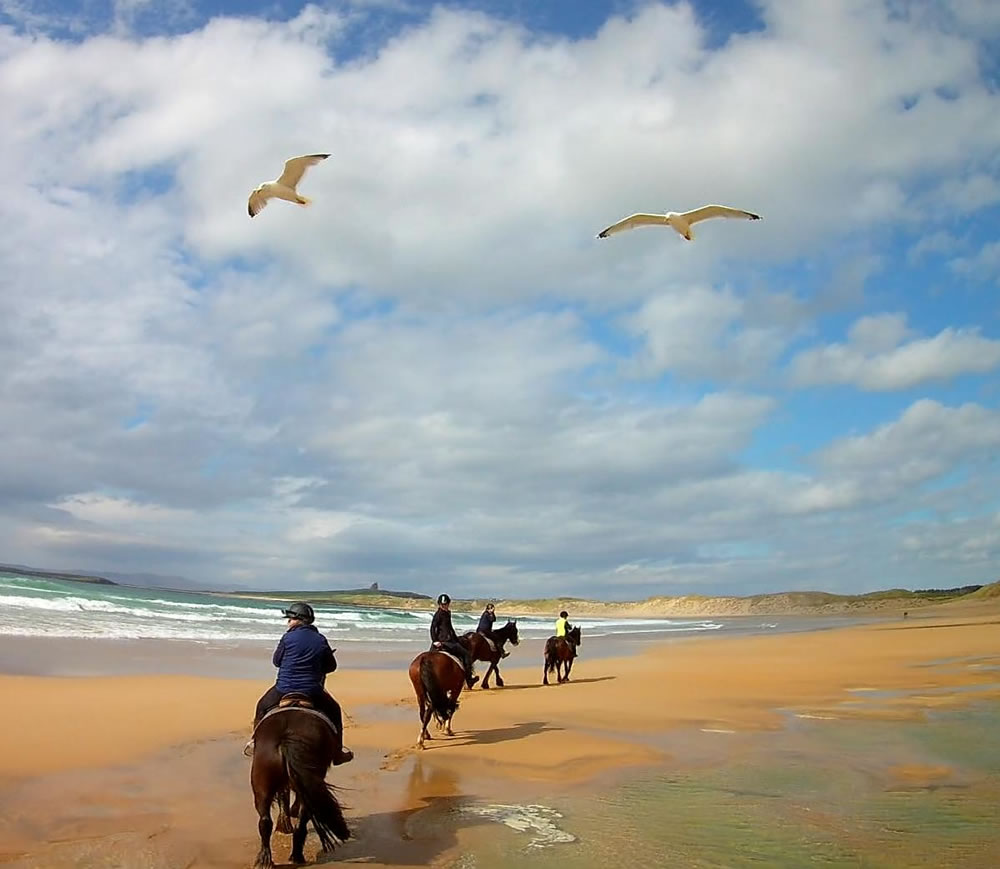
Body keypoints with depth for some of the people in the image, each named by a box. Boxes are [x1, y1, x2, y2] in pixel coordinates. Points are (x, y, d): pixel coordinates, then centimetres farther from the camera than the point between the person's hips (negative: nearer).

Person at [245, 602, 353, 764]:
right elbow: (331, 666, 7)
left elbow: (276, 661, 4)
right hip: (312, 693, 1)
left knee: (262, 706, 27)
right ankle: (337, 752, 20)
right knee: (334, 711, 22)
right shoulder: (321, 641, -1)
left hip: (283, 690, -1)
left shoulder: (288, 637, -8)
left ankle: (255, 743, 32)